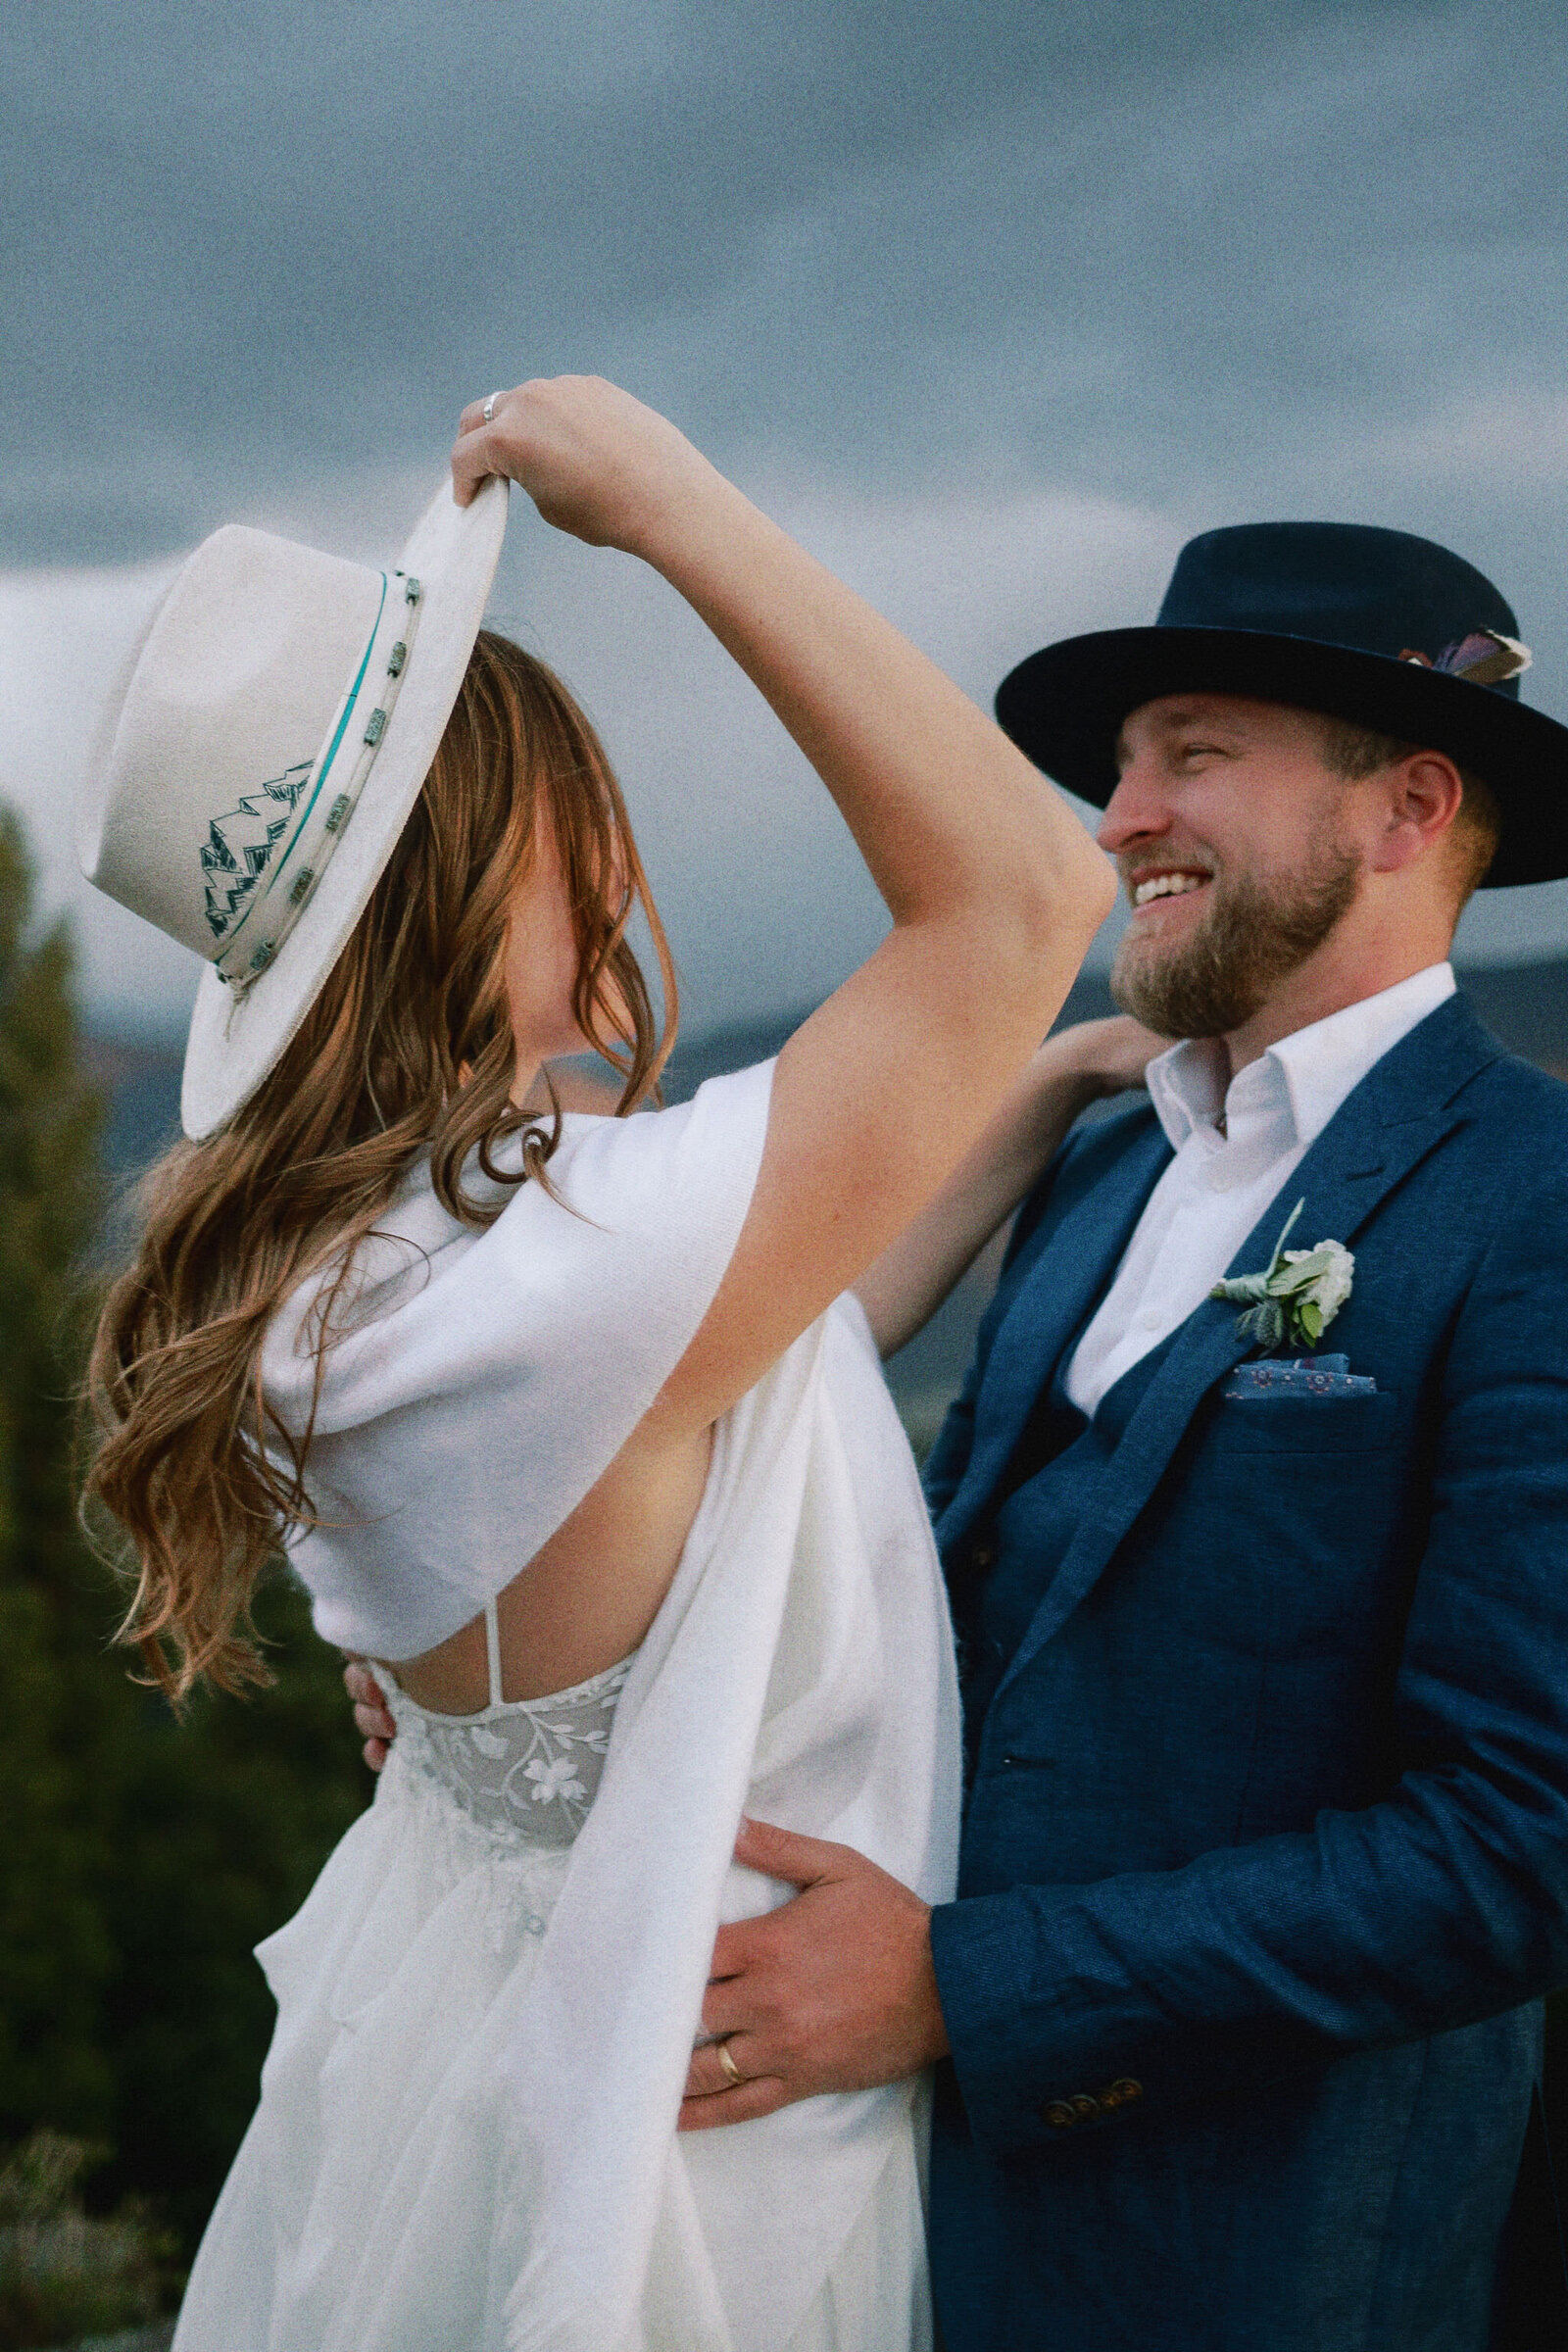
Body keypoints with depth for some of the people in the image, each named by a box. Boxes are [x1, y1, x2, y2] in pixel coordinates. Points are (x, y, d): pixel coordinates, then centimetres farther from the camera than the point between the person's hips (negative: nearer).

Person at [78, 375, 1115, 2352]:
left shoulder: (375, 1240, -5)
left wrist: (1056, 1096, 7)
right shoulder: (551, 1281, -34)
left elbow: (802, 1334, 8)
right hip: (667, 2151, -9)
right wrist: (668, 501, -27)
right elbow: (1022, 886, -30)